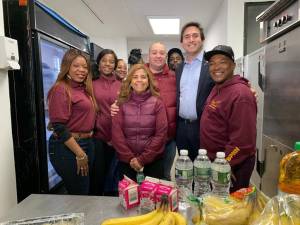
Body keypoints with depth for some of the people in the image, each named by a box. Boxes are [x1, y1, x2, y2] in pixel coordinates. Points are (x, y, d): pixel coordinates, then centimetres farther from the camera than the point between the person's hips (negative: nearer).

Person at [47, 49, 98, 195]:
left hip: (87, 144, 8)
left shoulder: (84, 89, 11)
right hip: (68, 148, -8)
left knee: (85, 191, 20)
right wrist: (80, 154, -18)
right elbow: (59, 127, -19)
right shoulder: (61, 89, -13)